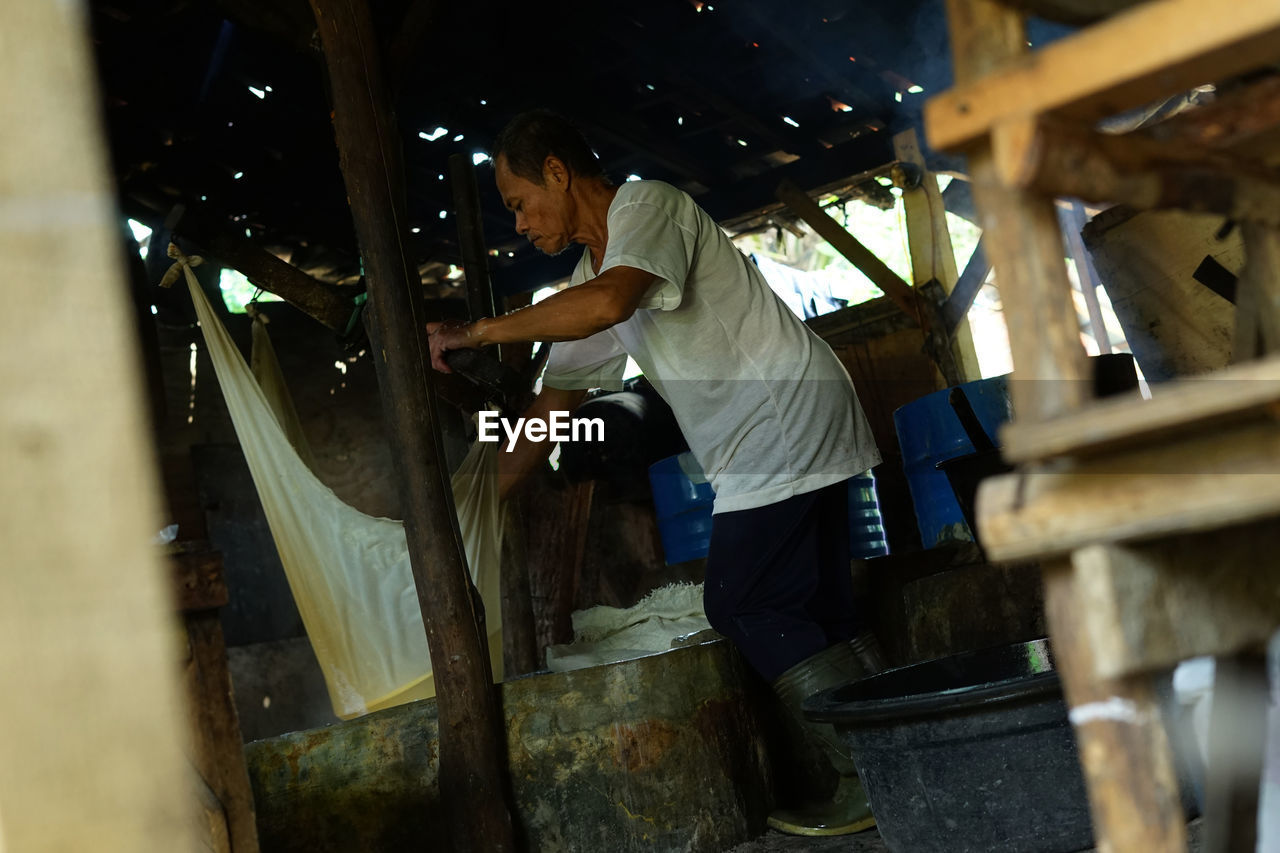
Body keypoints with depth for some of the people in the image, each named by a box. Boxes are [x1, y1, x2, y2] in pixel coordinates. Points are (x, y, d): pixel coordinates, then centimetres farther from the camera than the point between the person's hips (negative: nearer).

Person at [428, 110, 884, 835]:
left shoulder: (648, 205, -11)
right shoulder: (590, 278, 17)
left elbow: (610, 301, -32)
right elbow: (553, 405, 19)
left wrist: (477, 332, -24)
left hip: (789, 417, -10)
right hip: (770, 445, 10)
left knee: (745, 606, -11)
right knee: (817, 613, 8)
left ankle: (878, 781, -7)